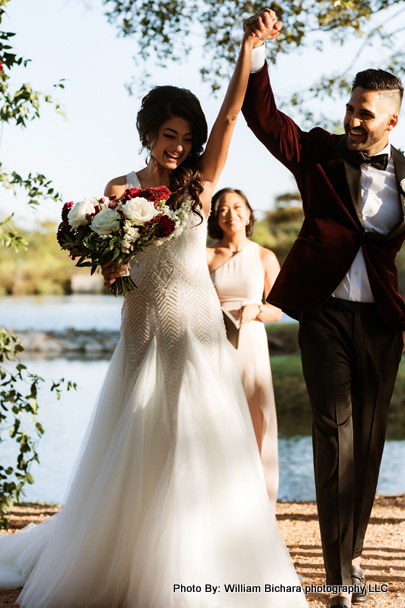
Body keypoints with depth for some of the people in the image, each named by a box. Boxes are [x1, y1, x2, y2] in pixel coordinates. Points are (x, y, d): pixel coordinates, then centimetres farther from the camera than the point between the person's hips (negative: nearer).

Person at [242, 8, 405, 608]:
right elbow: (264, 117, -6)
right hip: (325, 313, -2)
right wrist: (257, 50, -19)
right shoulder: (320, 152, 3)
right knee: (335, 430, -7)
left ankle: (352, 554, 26)